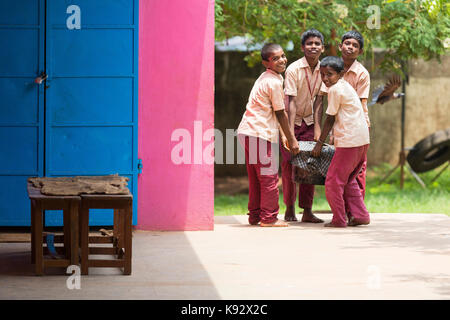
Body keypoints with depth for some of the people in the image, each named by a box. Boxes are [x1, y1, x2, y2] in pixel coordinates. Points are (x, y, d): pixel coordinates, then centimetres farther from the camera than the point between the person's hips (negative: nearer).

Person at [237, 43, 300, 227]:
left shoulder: (265, 78, 17)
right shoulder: (274, 82, -13)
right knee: (269, 177, -3)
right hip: (260, 134, -10)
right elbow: (280, 114, -9)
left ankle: (254, 216, 20)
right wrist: (291, 140, -2)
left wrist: (285, 136, 20)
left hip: (247, 132, 10)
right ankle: (268, 218, 0)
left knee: (255, 178, 15)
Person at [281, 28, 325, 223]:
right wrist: (290, 132, -29)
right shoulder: (293, 70, -18)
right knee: (289, 164, -3)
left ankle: (307, 211, 2)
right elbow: (291, 102, -23)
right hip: (290, 121, -4)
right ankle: (289, 208, 11)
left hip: (308, 121, 4)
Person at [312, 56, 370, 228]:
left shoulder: (335, 89, -11)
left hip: (350, 141, -10)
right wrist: (336, 137, 26)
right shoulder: (345, 85, 17)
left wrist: (319, 143, 0)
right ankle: (360, 215, 18)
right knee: (348, 180, 19)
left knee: (333, 181, -2)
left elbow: (330, 119, -7)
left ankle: (339, 220, 3)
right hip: (362, 140, 10)